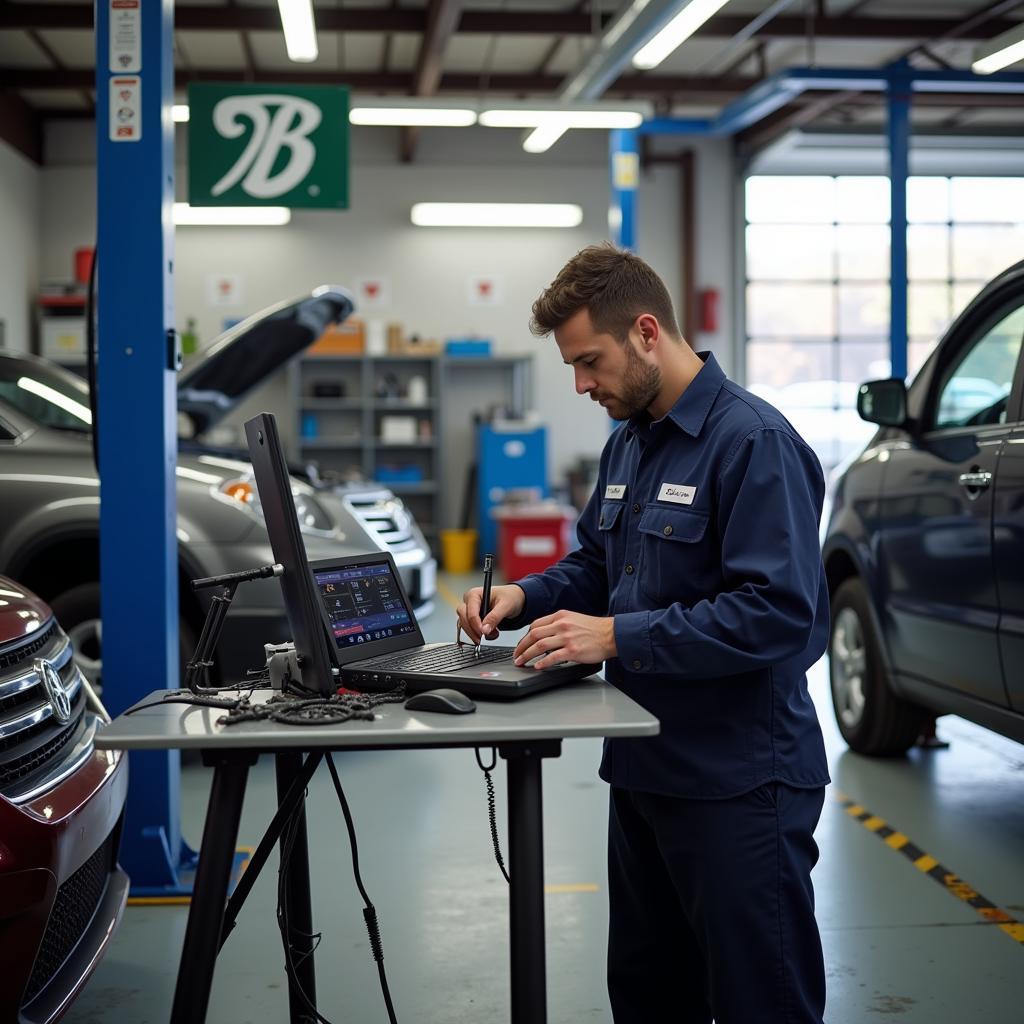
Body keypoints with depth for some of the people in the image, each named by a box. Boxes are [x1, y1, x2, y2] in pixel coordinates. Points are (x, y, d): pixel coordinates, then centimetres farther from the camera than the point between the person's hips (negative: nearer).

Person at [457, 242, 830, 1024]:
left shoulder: (753, 442, -18)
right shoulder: (630, 441, 11)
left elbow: (777, 612, -25)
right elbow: (595, 565, 22)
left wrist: (617, 636, -25)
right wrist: (522, 598, 2)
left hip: (738, 783, -9)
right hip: (647, 769, 9)